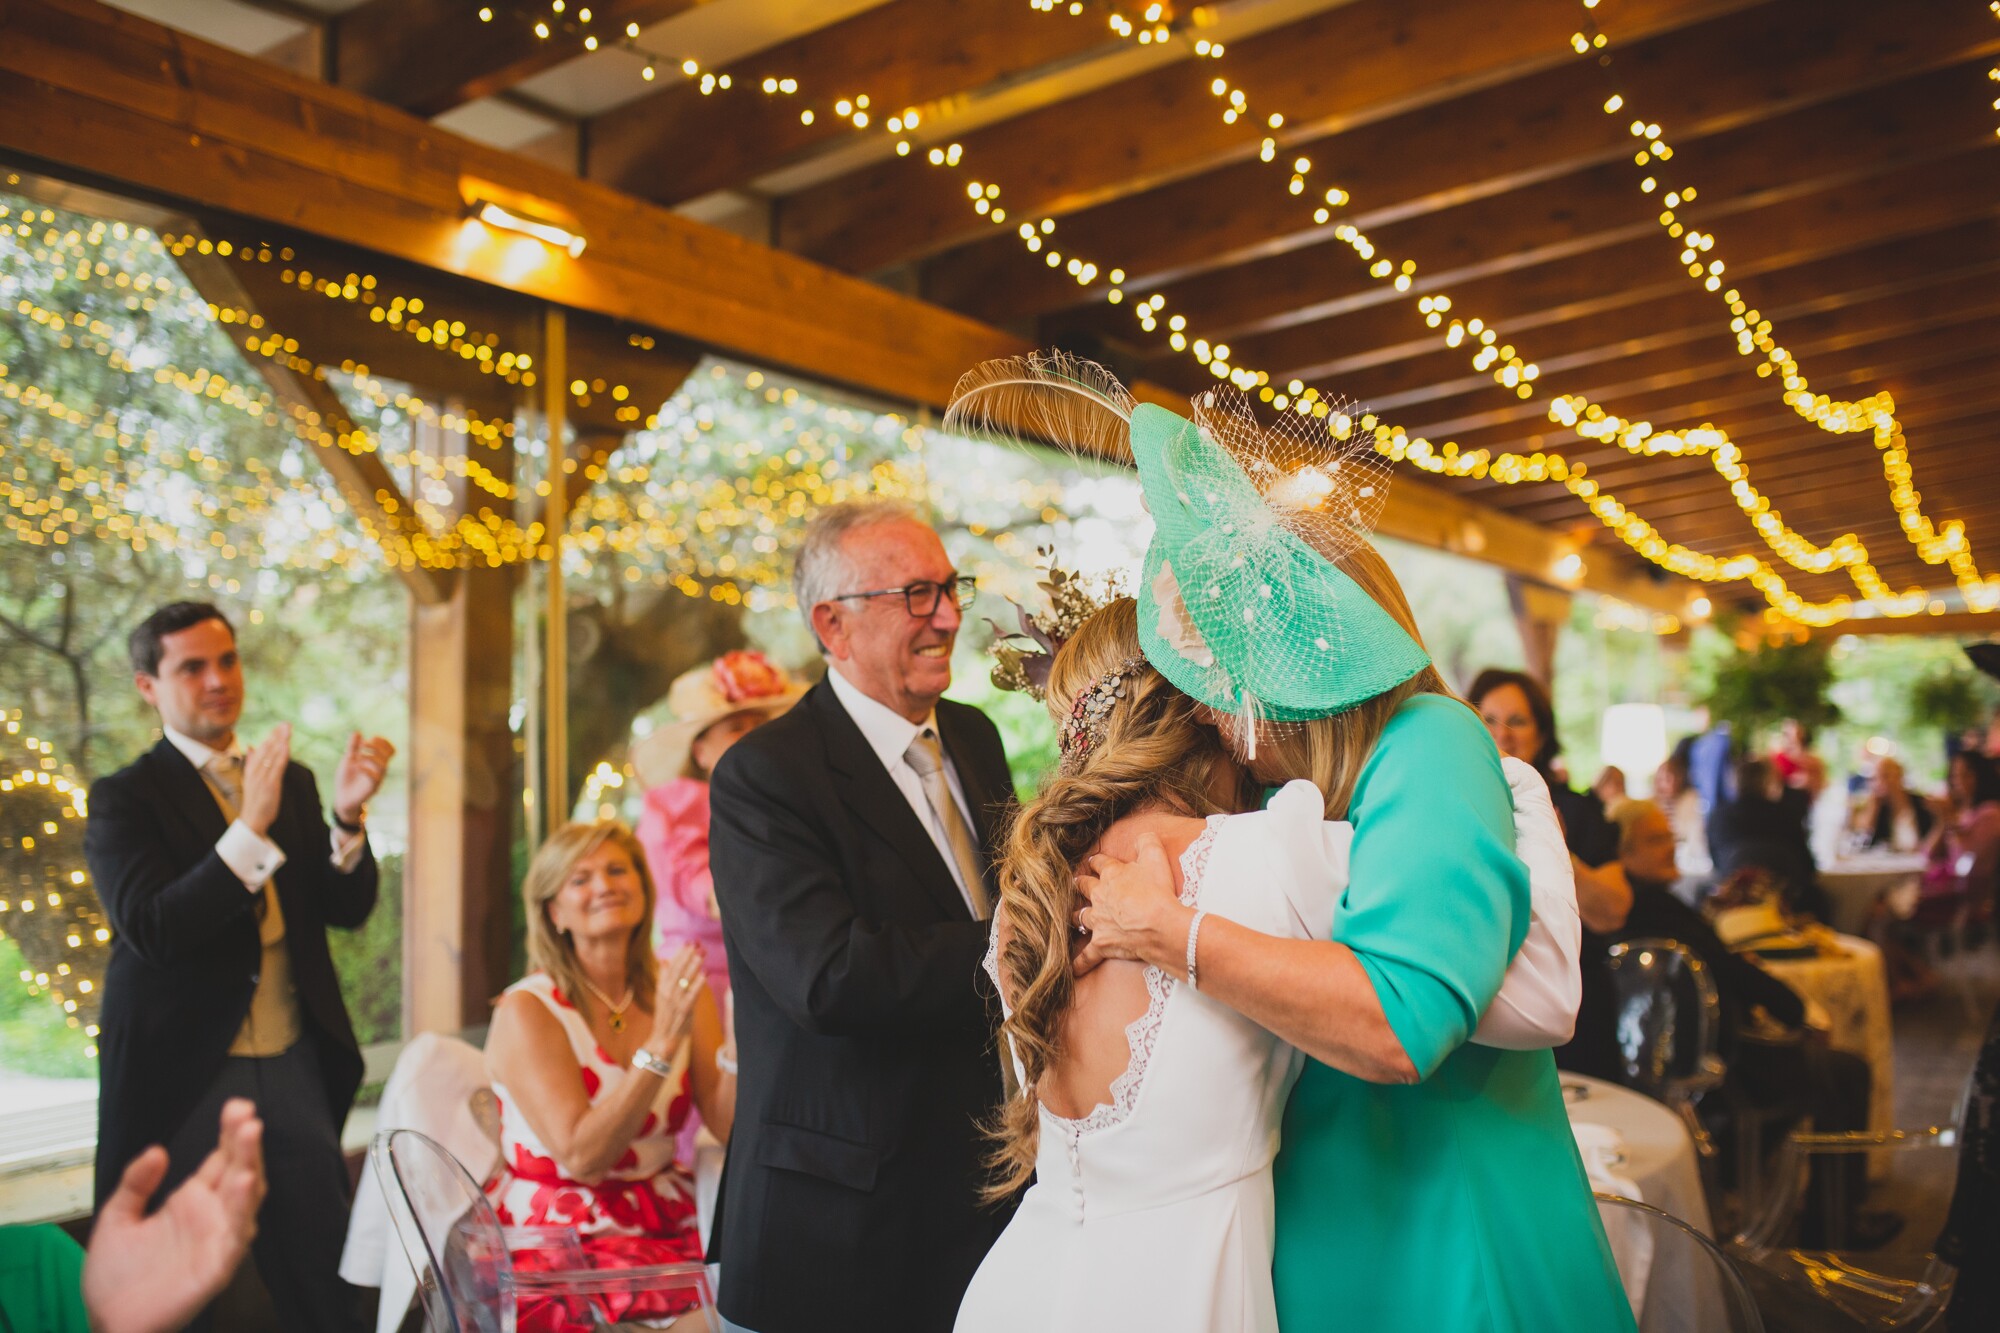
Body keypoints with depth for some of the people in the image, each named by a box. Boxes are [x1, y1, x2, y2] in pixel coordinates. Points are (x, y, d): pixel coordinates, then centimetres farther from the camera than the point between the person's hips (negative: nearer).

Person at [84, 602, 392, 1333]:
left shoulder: (292, 780, 10)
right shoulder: (124, 797, -4)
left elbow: (348, 908, 4)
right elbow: (152, 930, -18)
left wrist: (348, 816, -15)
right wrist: (251, 828, -28)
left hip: (296, 1065, 4)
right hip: (185, 1073, -3)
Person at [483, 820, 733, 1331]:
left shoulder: (679, 989, 5)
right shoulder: (527, 1011, -8)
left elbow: (727, 1126, -3)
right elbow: (580, 1156, -17)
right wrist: (663, 1043, -24)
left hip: (666, 1225, 4)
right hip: (557, 1238, -4)